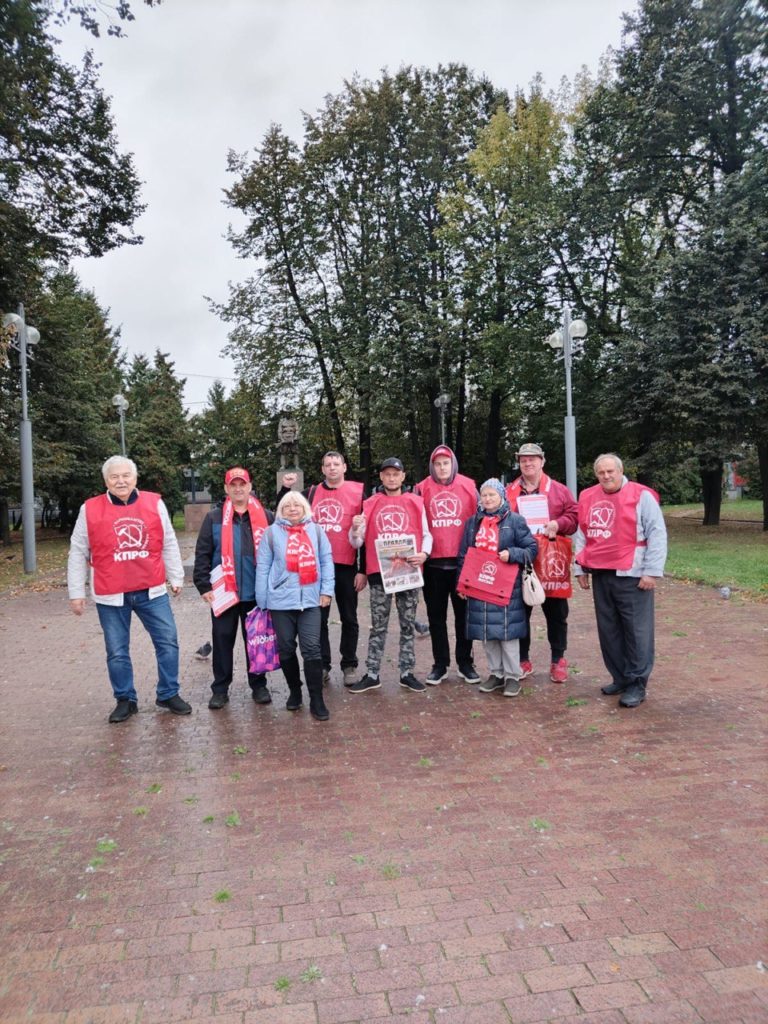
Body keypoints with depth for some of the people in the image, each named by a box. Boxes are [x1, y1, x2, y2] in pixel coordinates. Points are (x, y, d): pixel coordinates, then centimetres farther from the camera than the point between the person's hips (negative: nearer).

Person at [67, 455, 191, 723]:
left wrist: (176, 578, 9)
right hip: (110, 596, -1)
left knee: (168, 642, 5)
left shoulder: (154, 503, 1)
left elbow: (169, 545, 8)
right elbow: (78, 554, 4)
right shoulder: (90, 509, -2)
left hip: (152, 591, 1)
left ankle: (169, 694, 21)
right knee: (117, 652, 8)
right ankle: (125, 700, 25)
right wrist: (76, 592, 2)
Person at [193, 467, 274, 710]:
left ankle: (258, 685, 22)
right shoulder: (214, 518, 2)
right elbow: (202, 554, 0)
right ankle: (220, 689, 18)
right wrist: (204, 586, -7)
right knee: (222, 640, 7)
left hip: (256, 592, 0)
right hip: (223, 592, 0)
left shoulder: (265, 517, 4)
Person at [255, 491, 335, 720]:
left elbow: (326, 560, 6)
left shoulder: (316, 530, 5)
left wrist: (326, 590, -1)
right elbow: (262, 568, 2)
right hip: (281, 600, 0)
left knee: (312, 649, -4)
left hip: (310, 600, 0)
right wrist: (261, 601, 1)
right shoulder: (272, 533, 1)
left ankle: (317, 699, 4)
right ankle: (294, 691, 29)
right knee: (286, 649, 10)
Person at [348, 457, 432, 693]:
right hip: (379, 572, 0)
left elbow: (426, 534, 8)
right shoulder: (370, 504, 7)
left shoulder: (415, 502, 6)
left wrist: (424, 553, -11)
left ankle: (407, 673, 17)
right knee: (378, 626, 5)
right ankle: (372, 675, 11)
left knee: (408, 625, 8)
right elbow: (357, 543, 6)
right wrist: (355, 529, -15)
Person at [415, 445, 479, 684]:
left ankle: (465, 663, 21)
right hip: (433, 562, 0)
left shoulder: (468, 486, 2)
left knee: (463, 613, 9)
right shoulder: (422, 488, 2)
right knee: (436, 615, 9)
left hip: (462, 560, 0)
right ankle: (440, 664, 20)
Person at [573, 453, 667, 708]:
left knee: (636, 630, -1)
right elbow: (581, 536, 16)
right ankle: (620, 678, 25)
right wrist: (580, 569, 12)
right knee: (608, 630, 12)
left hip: (631, 575, -5)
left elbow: (657, 534, -8)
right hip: (600, 575, 6)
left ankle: (637, 684, 9)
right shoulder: (588, 498, 10)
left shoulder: (641, 496, -5)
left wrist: (652, 571, -13)